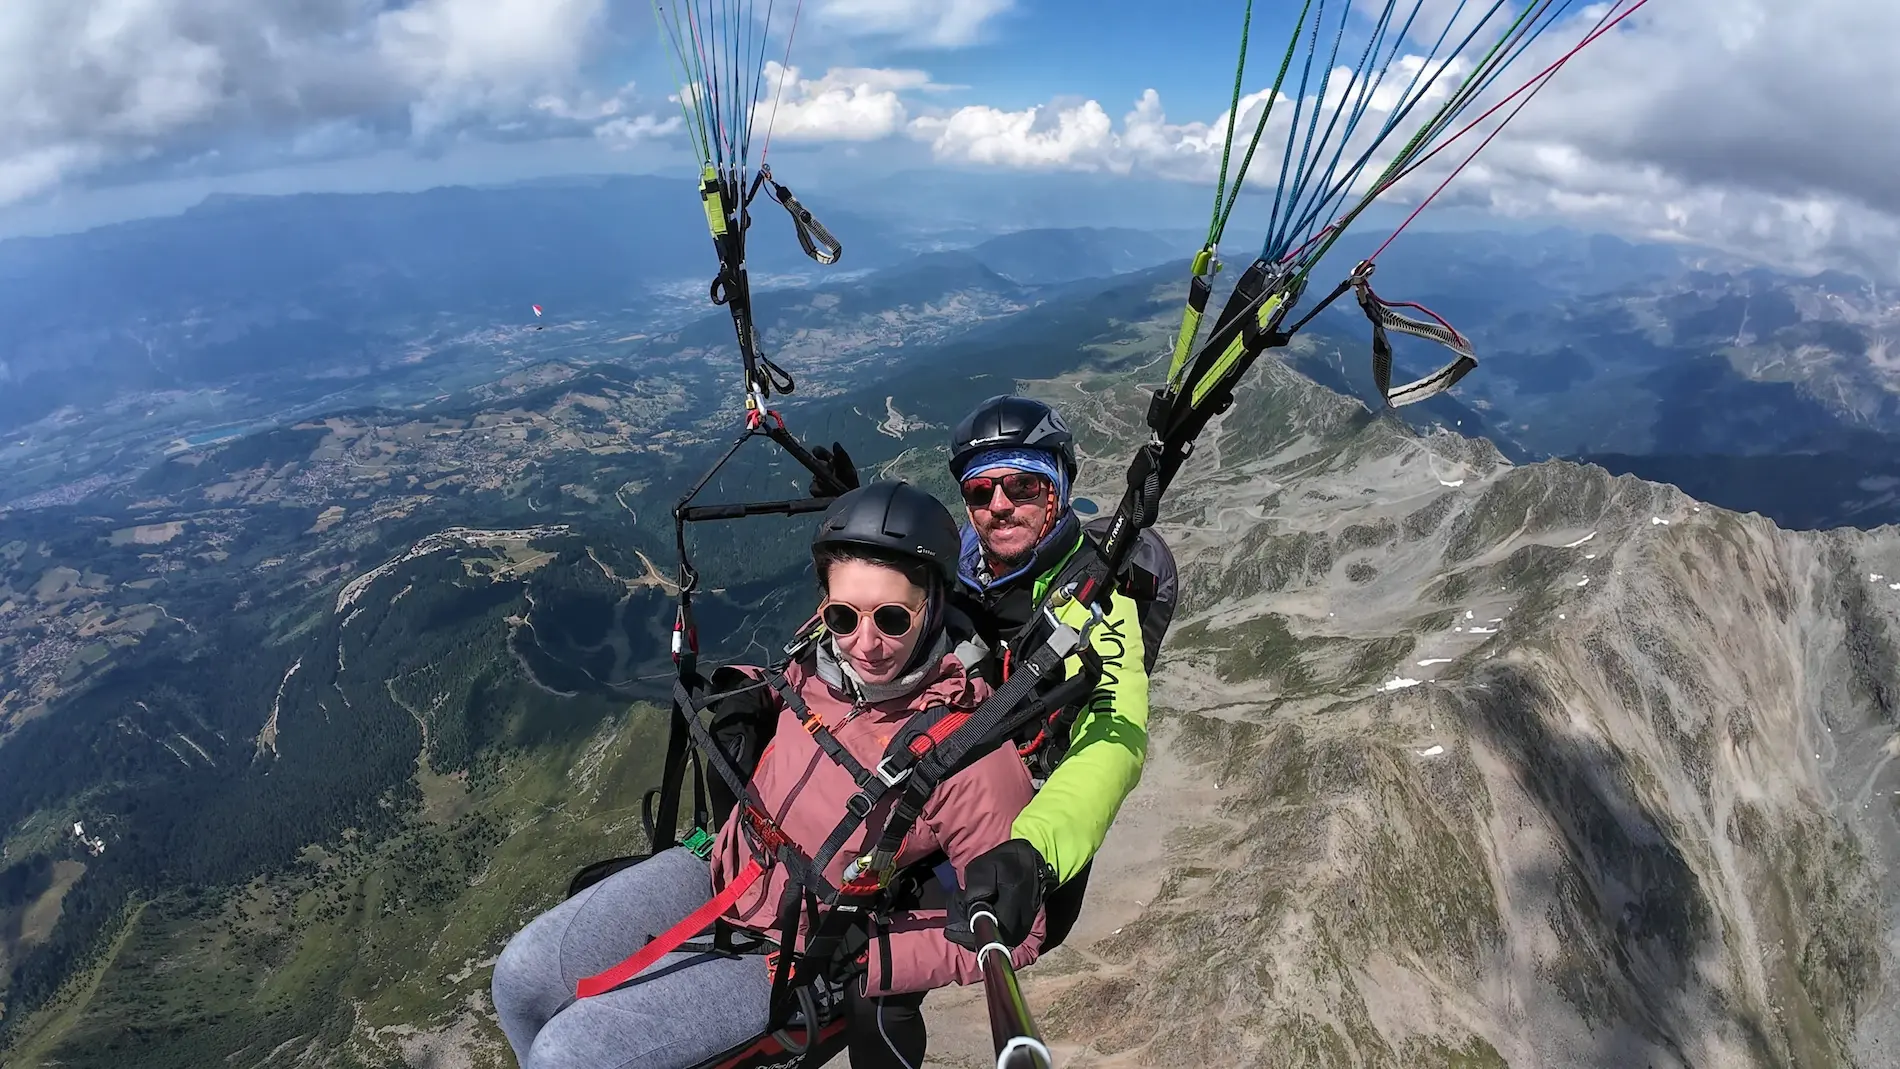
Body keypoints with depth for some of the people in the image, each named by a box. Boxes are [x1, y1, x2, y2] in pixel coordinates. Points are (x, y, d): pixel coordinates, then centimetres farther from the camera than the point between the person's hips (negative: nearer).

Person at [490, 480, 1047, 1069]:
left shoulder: (970, 757, -31)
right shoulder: (826, 653, -13)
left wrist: (870, 961, -22)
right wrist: (754, 697, -5)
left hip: (780, 954, -5)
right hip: (716, 867, 6)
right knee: (522, 975, 4)